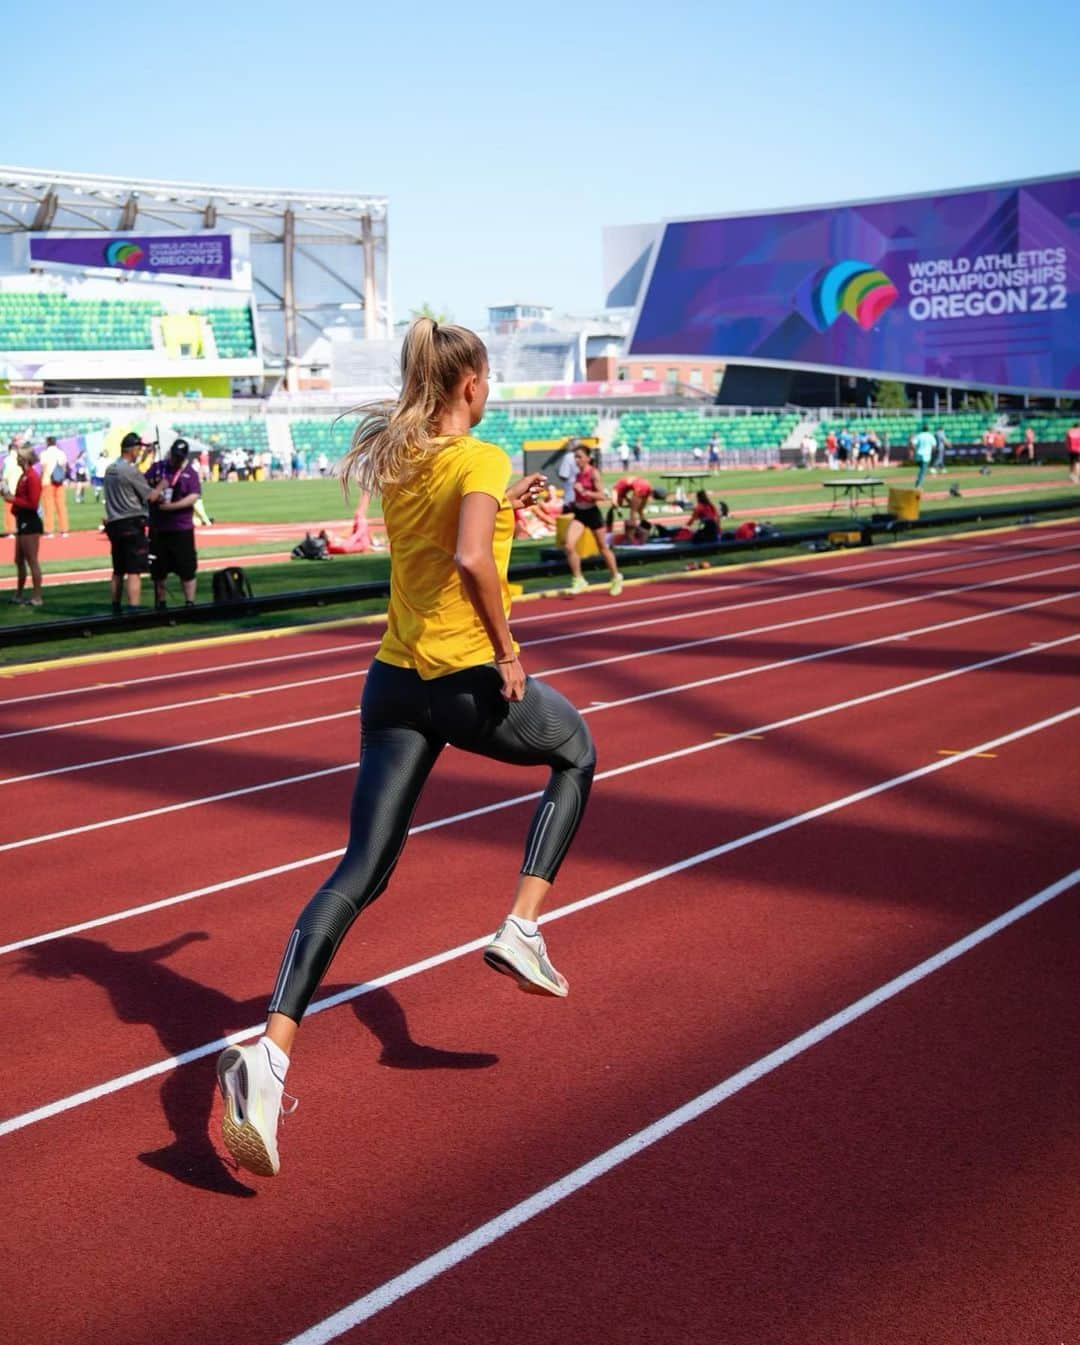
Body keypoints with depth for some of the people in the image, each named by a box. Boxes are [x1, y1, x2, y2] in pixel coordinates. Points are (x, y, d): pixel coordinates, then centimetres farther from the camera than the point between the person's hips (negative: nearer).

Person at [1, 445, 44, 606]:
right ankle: (19, 595, 25)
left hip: (30, 523, -10)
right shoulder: (23, 476, 13)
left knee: (32, 561, -5)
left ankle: (36, 597, -1)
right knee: (19, 561, 16)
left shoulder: (32, 477, -15)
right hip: (23, 521, 10)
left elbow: (33, 503, -20)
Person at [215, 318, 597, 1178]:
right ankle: (522, 930, 17)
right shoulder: (480, 459, -11)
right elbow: (471, 559, -27)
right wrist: (507, 651, -17)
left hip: (396, 680, 6)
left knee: (361, 872, 2)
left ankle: (271, 1052, -14)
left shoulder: (395, 460, 11)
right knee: (576, 753, 27)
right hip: (472, 679, -6)